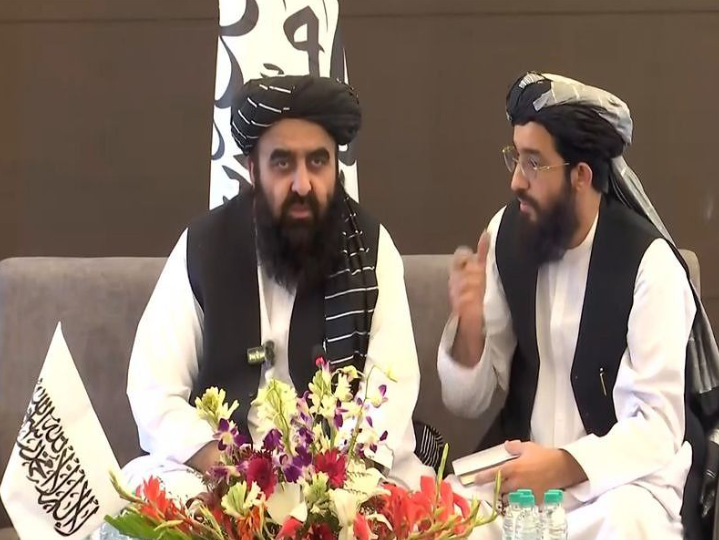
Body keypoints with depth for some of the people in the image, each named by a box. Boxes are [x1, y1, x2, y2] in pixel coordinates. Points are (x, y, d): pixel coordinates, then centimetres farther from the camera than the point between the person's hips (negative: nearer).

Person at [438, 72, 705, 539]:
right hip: (522, 462, 4)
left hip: (622, 474, -3)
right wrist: (469, 321, -17)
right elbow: (470, 401, 3)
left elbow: (659, 426, -18)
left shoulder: (648, 261, -16)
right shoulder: (507, 232, -1)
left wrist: (563, 467, -32)